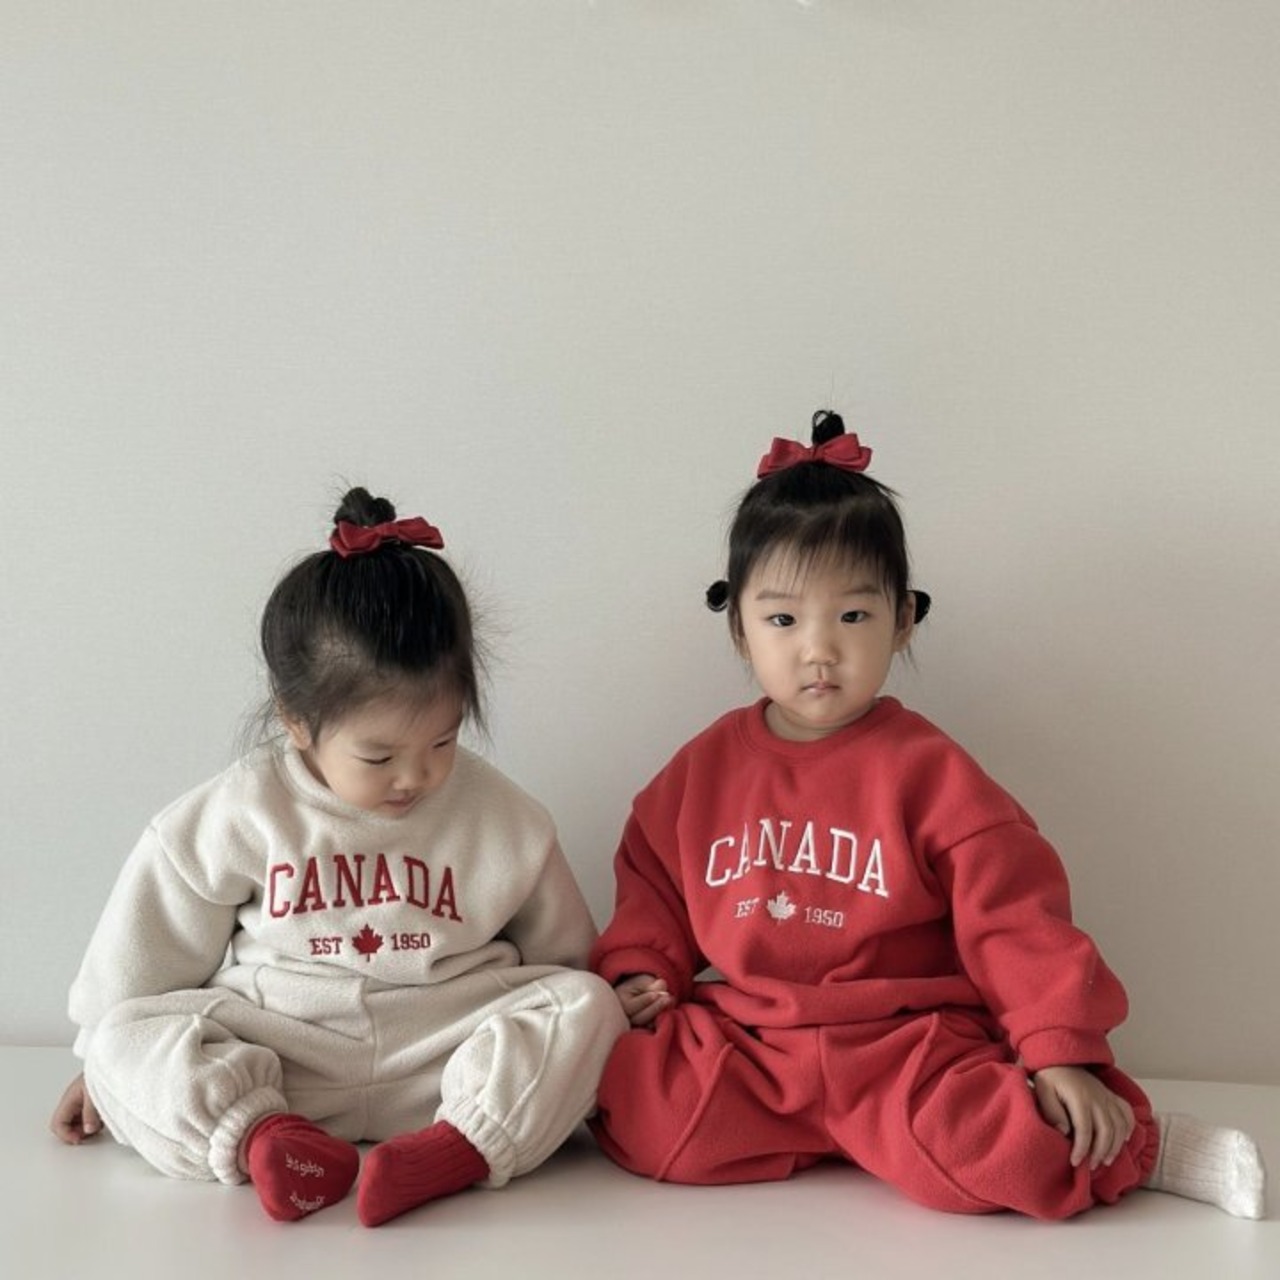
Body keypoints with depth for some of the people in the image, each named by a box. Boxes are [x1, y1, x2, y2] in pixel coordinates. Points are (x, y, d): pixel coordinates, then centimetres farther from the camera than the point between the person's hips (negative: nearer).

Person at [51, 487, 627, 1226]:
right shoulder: (238, 815, -5)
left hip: (446, 1064, 0)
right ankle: (258, 1133, -42)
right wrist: (113, 1067, 14)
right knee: (129, 1042, -20)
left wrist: (566, 1065, 10)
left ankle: (462, 1144, -43)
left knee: (586, 1004, -22)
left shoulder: (502, 819, -3)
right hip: (265, 1062, 0)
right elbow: (149, 947, 6)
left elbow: (559, 955, 10)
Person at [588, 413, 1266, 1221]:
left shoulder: (926, 770, -4)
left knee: (964, 1158, -30)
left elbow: (1016, 919, -7)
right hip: (743, 1041, 4)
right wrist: (637, 971, 1)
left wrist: (1062, 1053, -14)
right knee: (641, 1113, -20)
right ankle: (867, 1137, -2)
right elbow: (653, 884, 19)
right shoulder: (705, 767, 6)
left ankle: (1141, 1148, -1)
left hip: (901, 1044, -4)